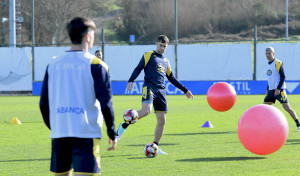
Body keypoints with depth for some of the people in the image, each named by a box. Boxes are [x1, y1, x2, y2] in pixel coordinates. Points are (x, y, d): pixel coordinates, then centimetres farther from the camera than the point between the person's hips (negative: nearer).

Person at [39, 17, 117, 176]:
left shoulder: (53, 65, 9)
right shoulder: (96, 65, -4)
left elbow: (44, 104, 11)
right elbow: (106, 103, -7)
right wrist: (112, 133, 2)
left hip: (59, 133, 5)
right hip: (86, 133, -4)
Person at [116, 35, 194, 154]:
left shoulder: (166, 61, 25)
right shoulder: (149, 55, 8)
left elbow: (171, 78, 32)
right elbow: (138, 68, -1)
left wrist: (185, 90, 32)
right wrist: (131, 81, -18)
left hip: (161, 91, 6)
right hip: (149, 87, -6)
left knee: (162, 120, -1)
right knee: (146, 110, -31)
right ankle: (123, 126, -15)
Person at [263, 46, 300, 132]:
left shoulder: (277, 63, -9)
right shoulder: (268, 65, 15)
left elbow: (283, 77, -13)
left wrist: (278, 89, -20)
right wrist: (268, 89, 19)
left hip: (279, 90, -8)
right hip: (271, 90, 8)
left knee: (287, 108, -9)